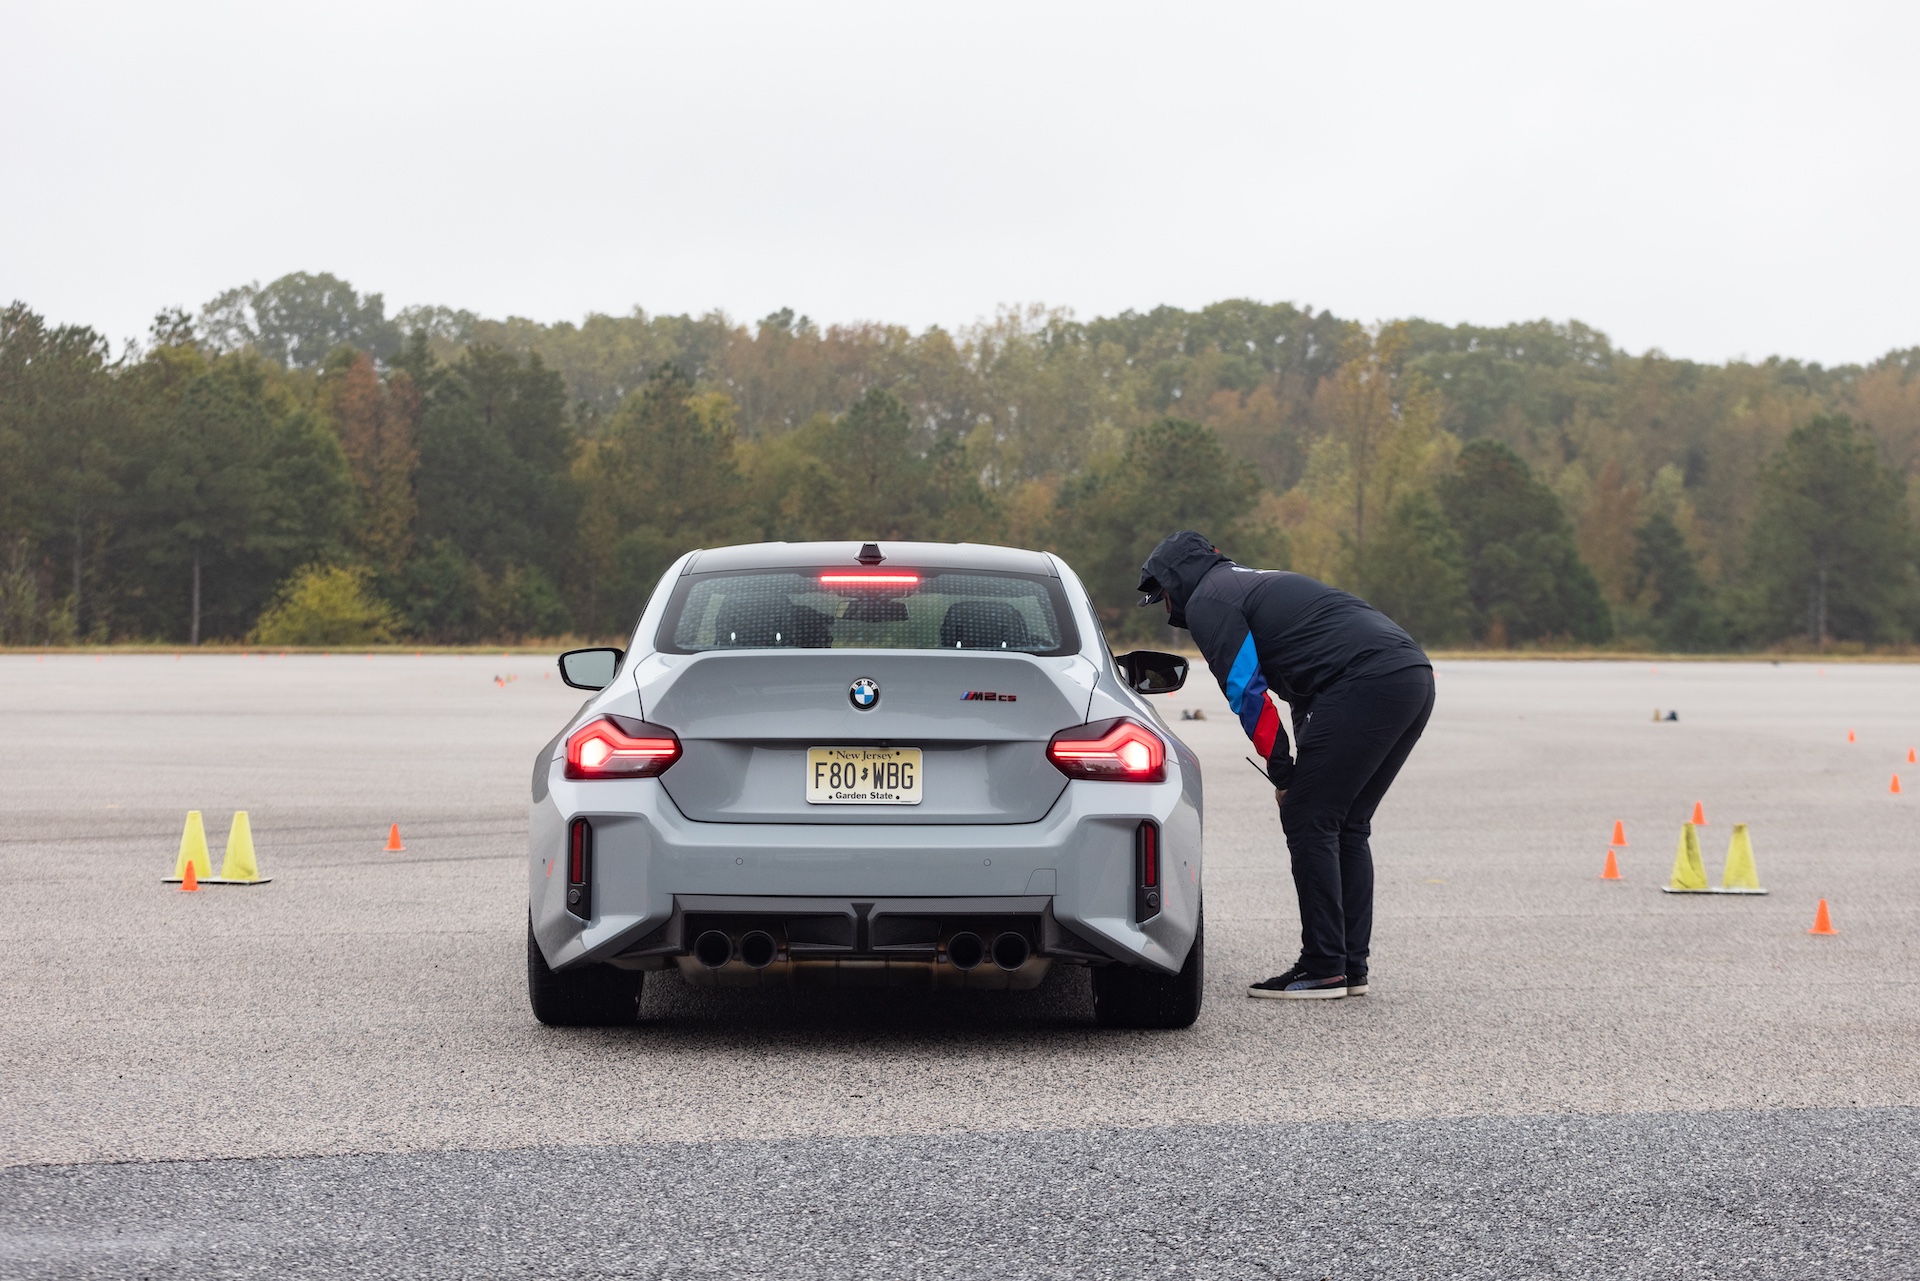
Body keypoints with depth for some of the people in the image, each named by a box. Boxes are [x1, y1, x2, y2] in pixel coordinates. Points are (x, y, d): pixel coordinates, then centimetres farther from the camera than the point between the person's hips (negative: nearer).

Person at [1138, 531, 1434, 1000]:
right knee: (1345, 826, 15)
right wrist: (1301, 773, 25)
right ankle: (1351, 968, 15)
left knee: (1307, 820, -3)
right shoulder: (1257, 583, 34)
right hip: (1415, 675, 9)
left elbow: (1247, 691, -4)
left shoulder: (1206, 603, 5)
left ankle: (1323, 969, -3)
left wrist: (1281, 772, 4)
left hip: (1365, 680, -9)